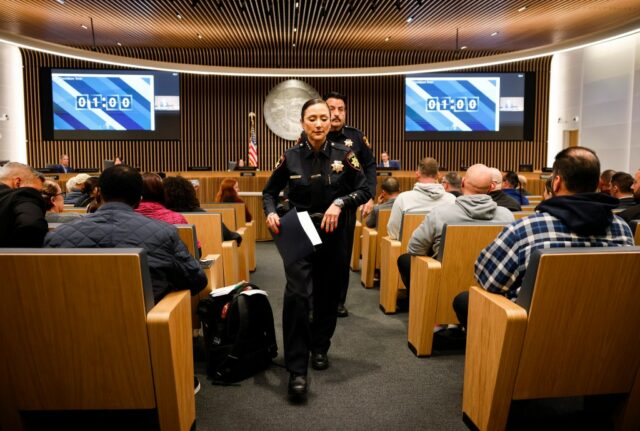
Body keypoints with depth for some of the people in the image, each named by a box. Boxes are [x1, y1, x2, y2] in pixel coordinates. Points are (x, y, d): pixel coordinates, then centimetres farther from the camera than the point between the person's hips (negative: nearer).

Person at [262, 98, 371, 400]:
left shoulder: (343, 154, -3)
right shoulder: (290, 157, -3)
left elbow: (364, 190, -1)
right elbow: (270, 191, 8)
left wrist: (340, 202, -19)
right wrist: (271, 212, -13)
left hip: (333, 236, 2)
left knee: (328, 294, 13)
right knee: (297, 295, -17)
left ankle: (319, 348, 38)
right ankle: (296, 369, -7)